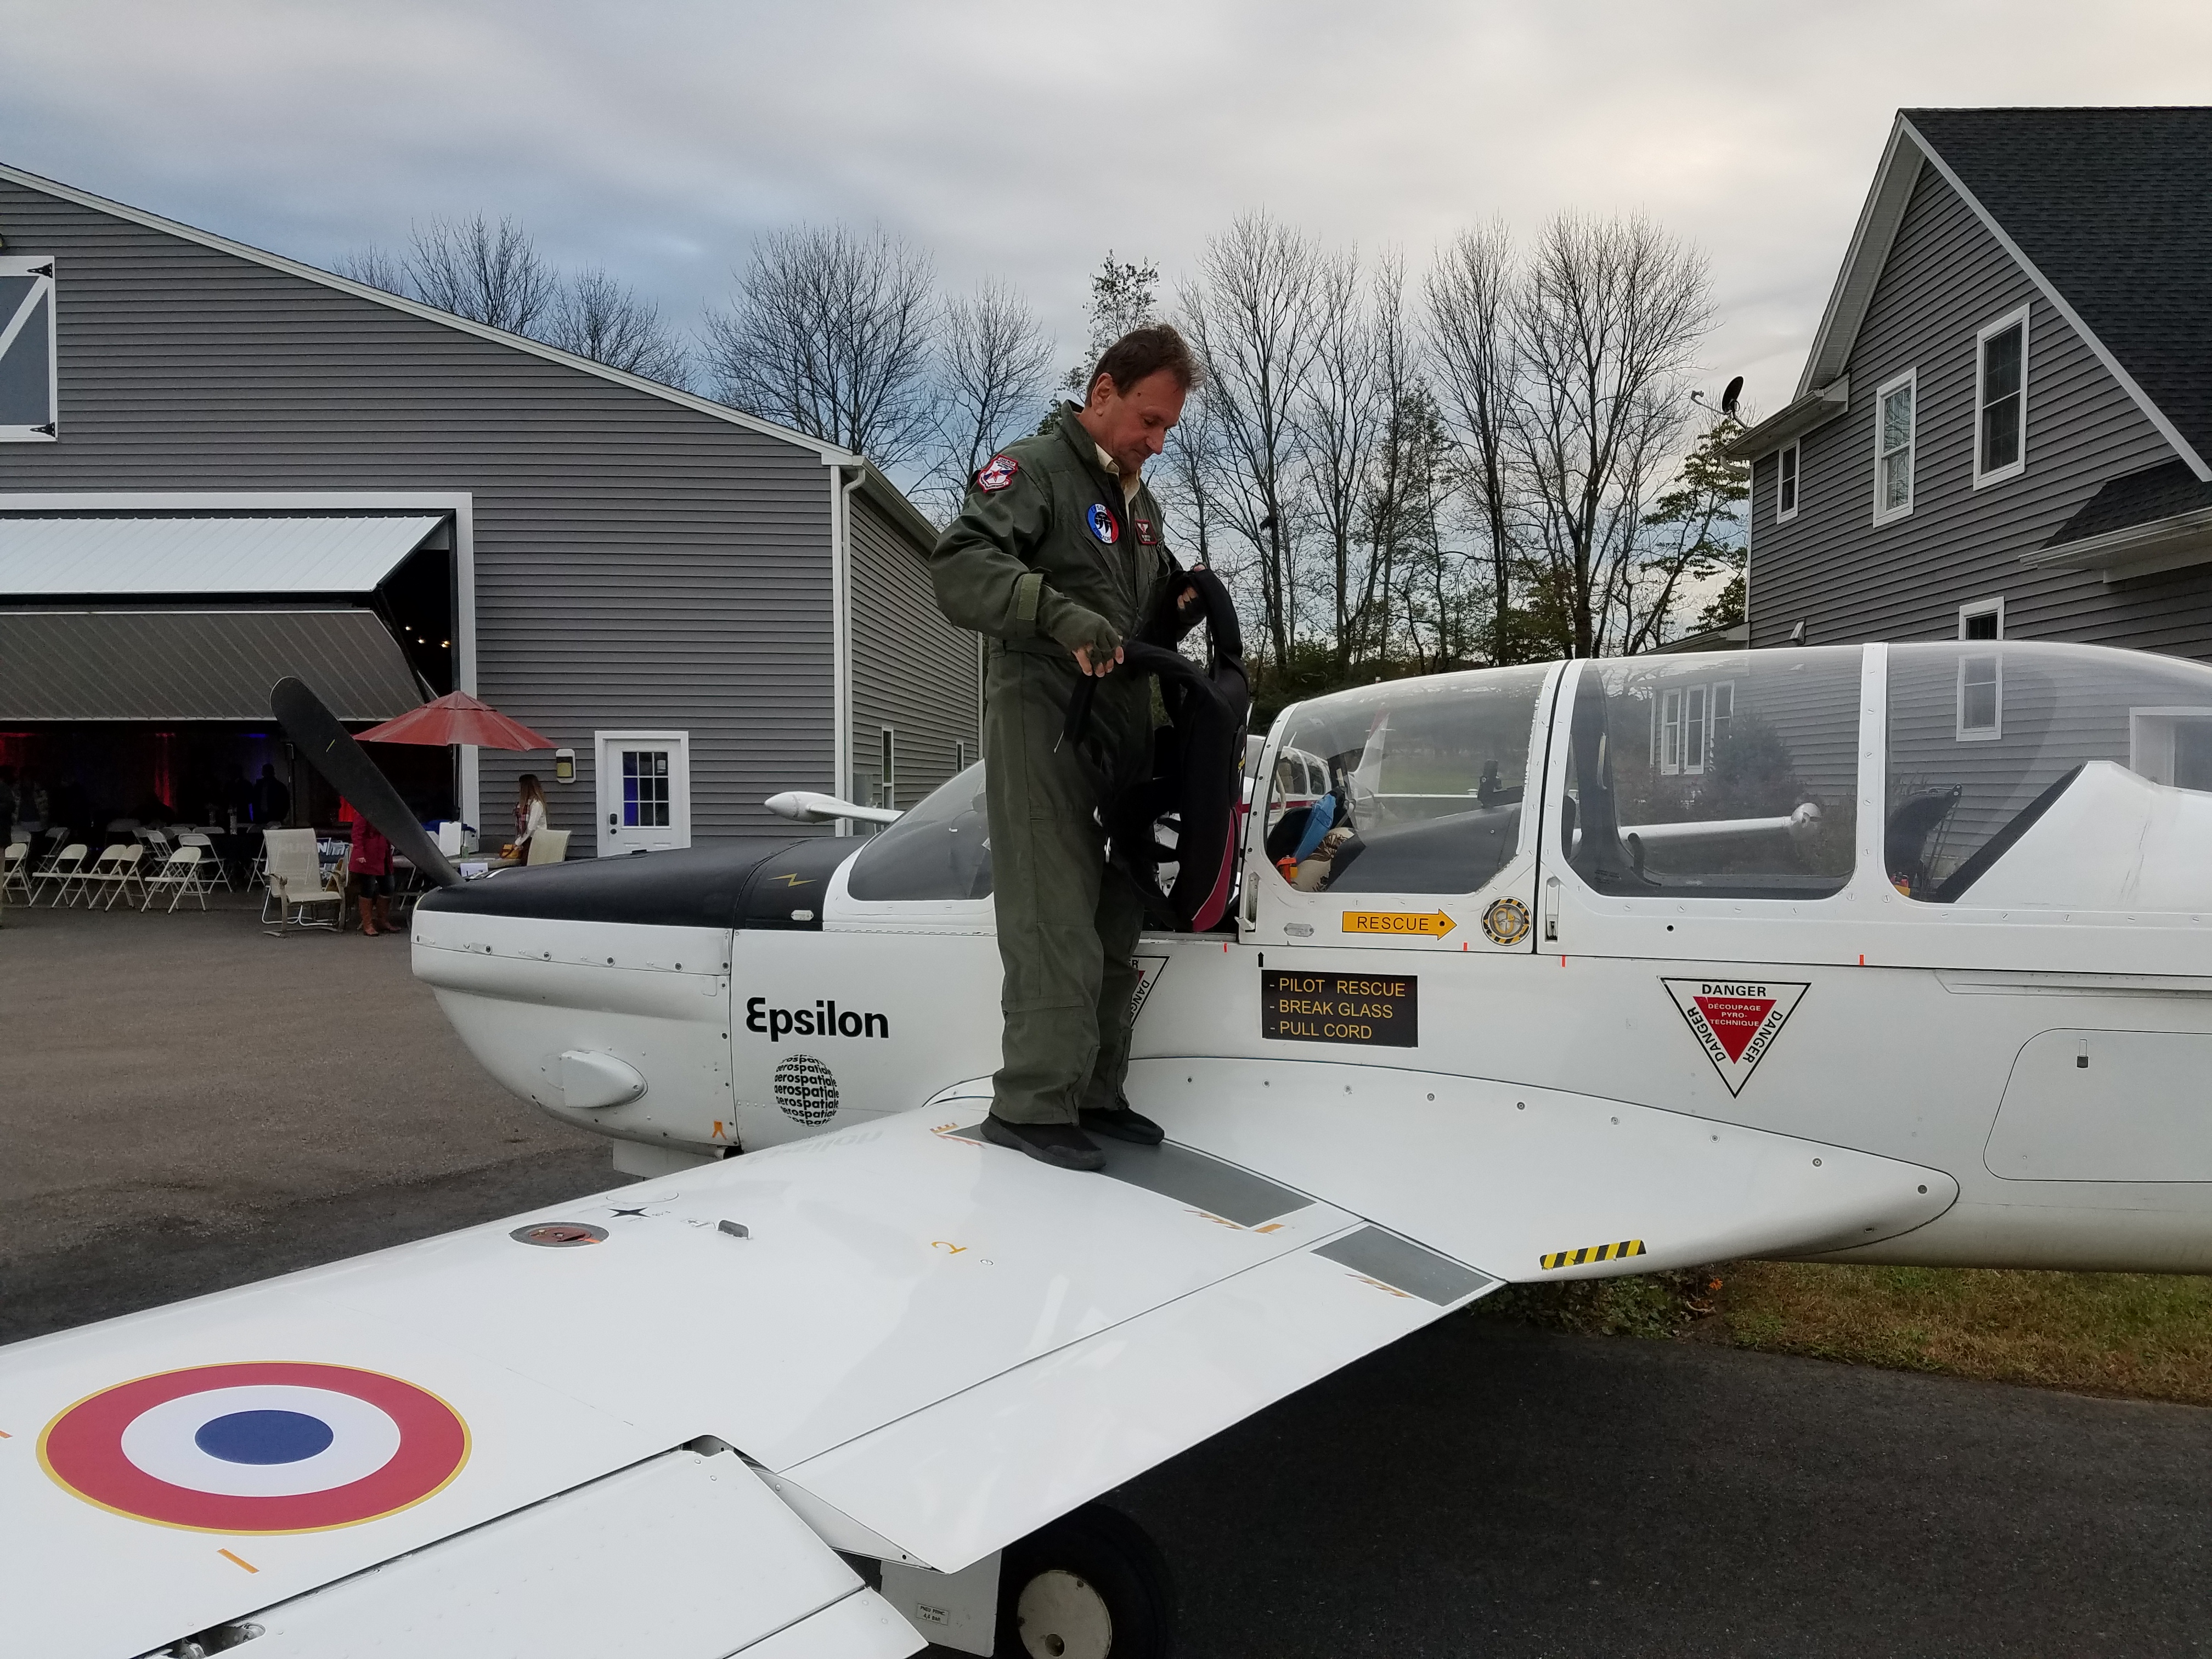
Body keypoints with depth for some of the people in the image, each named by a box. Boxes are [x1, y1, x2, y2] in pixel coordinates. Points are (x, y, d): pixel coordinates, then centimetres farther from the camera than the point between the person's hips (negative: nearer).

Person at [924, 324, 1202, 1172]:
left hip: (1123, 735, 9)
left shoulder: (1138, 502, 23)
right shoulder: (1032, 468, -5)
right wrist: (1059, 613, -36)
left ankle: (1094, 1096, 21)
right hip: (1043, 727, -9)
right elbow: (958, 565, -21)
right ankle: (1032, 1106, -5)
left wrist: (1182, 599, 8)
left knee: (1114, 926, 11)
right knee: (1056, 926, -12)